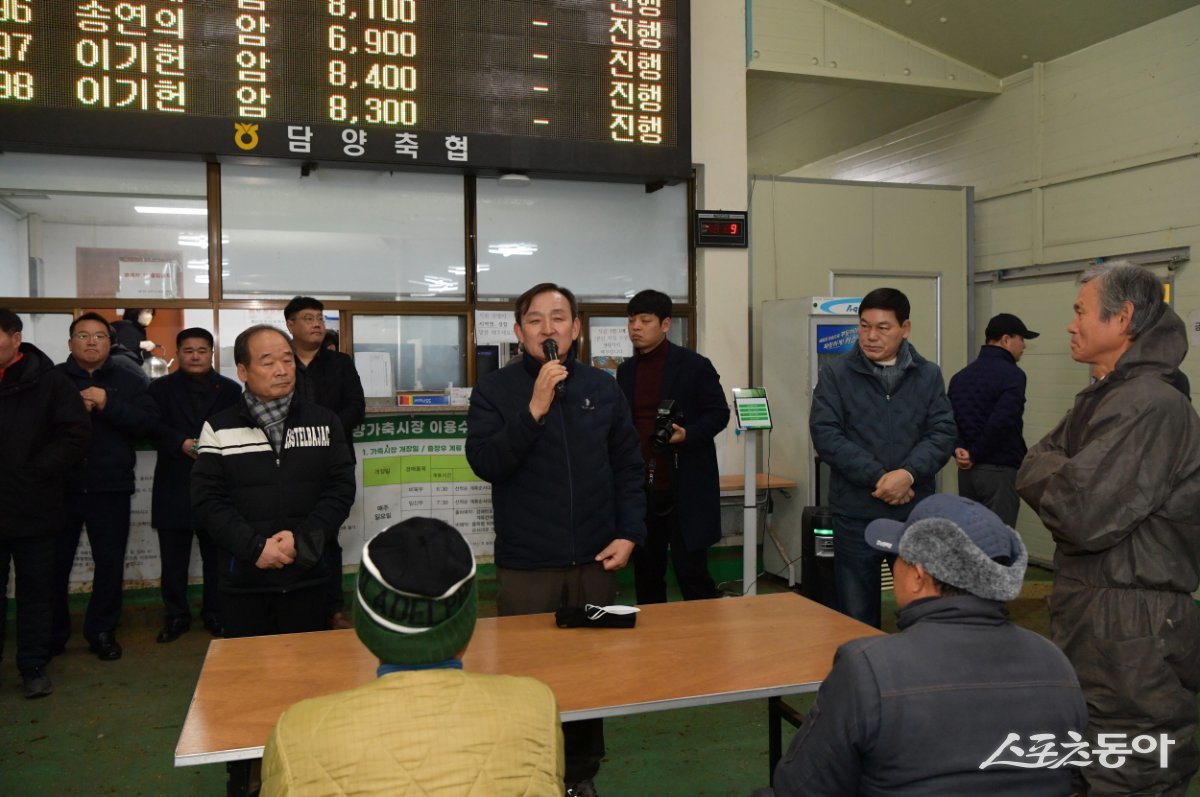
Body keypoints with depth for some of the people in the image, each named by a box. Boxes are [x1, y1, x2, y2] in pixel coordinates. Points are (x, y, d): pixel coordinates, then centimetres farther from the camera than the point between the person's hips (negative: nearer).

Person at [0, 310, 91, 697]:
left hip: (32, 509, -2)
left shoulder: (48, 381, -3)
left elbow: (77, 434, -7)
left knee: (35, 592, 10)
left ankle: (33, 667, 21)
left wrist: (34, 472, -12)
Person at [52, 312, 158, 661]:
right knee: (54, 563, 6)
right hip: (60, 486, 0)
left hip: (110, 487, 0)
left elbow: (148, 423, -5)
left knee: (110, 563, 5)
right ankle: (51, 635, 22)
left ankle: (101, 631, 21)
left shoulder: (129, 381, 7)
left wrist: (108, 405, -15)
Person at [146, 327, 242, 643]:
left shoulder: (230, 390, 7)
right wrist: (182, 443, -19)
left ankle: (215, 614, 19)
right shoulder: (161, 388, 9)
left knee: (216, 555, 7)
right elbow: (153, 427, -3)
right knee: (173, 557, 7)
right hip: (174, 486, 1)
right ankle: (176, 616, 20)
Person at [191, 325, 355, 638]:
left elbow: (341, 489, 0)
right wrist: (255, 547, -16)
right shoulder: (218, 428, 0)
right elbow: (206, 501, -5)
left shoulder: (324, 422, 4)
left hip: (307, 577, 1)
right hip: (243, 581, 0)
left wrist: (302, 539, -13)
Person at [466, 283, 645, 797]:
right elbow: (484, 462, -15)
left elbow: (628, 467, 8)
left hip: (595, 560, 3)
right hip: (525, 564, -2)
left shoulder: (602, 388, 6)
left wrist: (629, 533, -1)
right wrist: (535, 408, -23)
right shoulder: (495, 389, -3)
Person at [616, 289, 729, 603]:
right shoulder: (625, 371, 12)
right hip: (640, 490, 5)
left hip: (686, 489, -5)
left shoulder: (694, 366, -5)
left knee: (691, 571, -1)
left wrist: (688, 434, -22)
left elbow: (719, 413, -4)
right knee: (646, 574, 12)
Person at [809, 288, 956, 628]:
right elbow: (825, 434, -8)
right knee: (856, 616, 8)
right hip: (856, 514, -1)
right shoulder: (836, 374, 1)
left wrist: (908, 474, -18)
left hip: (916, 513, 2)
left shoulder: (929, 375, 7)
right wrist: (877, 477, -16)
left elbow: (942, 433, 0)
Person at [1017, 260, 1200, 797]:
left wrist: (1053, 472, -9)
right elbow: (1031, 472, 9)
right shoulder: (1101, 397, 13)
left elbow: (1082, 514, -27)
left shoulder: (1152, 405, -20)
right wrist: (1064, 474, -11)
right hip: (1088, 611, 10)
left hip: (1130, 628, -10)